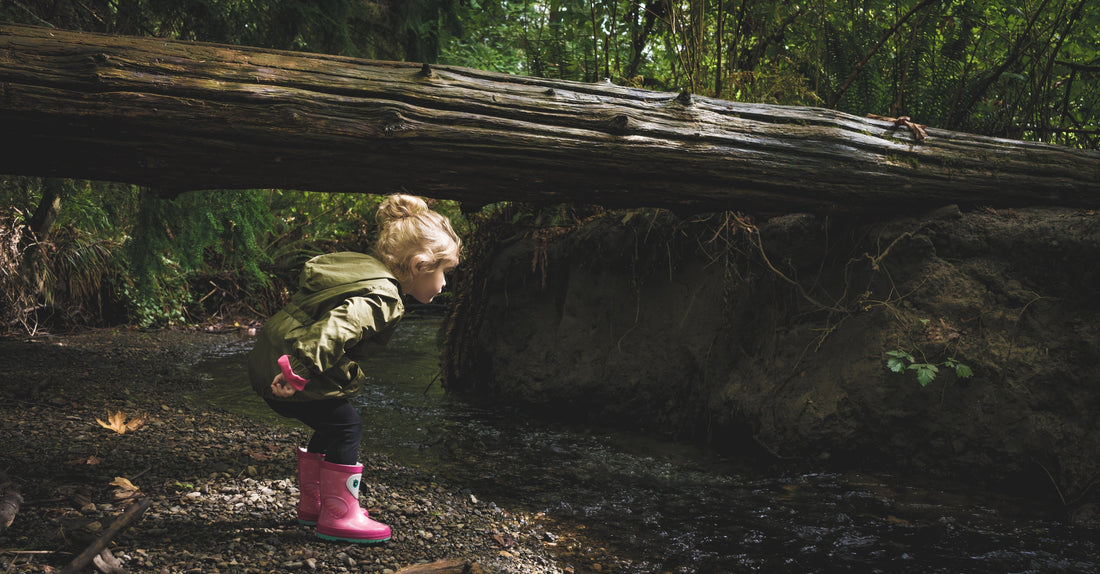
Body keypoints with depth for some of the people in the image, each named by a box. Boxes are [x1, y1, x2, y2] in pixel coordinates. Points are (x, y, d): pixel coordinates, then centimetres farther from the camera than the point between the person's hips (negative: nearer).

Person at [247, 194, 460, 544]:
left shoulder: (364, 273, 13)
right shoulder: (381, 298, -20)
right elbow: (334, 329, -36)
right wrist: (301, 366, -42)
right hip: (286, 370, -11)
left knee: (330, 427, 21)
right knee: (345, 426, -5)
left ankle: (312, 504, 33)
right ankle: (339, 517, 2)